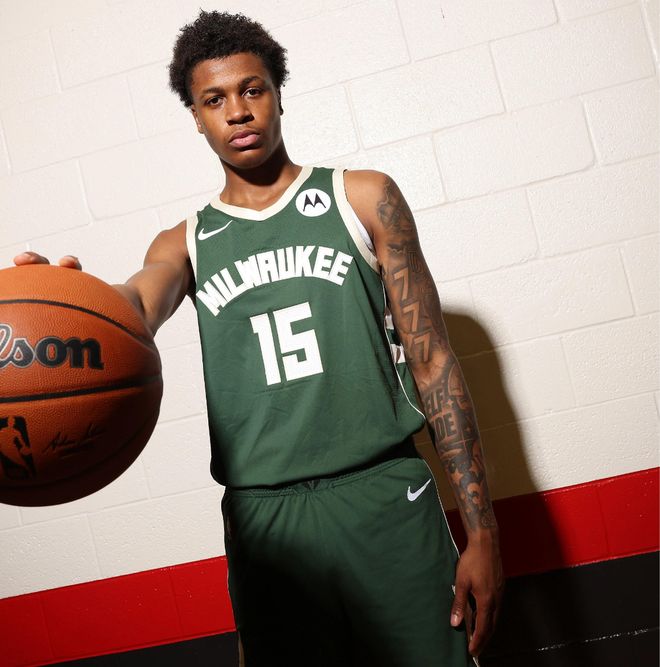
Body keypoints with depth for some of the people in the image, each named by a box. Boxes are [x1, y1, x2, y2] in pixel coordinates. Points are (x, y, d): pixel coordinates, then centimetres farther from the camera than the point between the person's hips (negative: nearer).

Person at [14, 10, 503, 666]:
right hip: (262, 519, 2)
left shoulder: (362, 198, 5)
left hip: (387, 496, -1)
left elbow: (432, 361, 2)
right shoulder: (186, 243, 10)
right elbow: (135, 302, -14)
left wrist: (481, 532, -2)